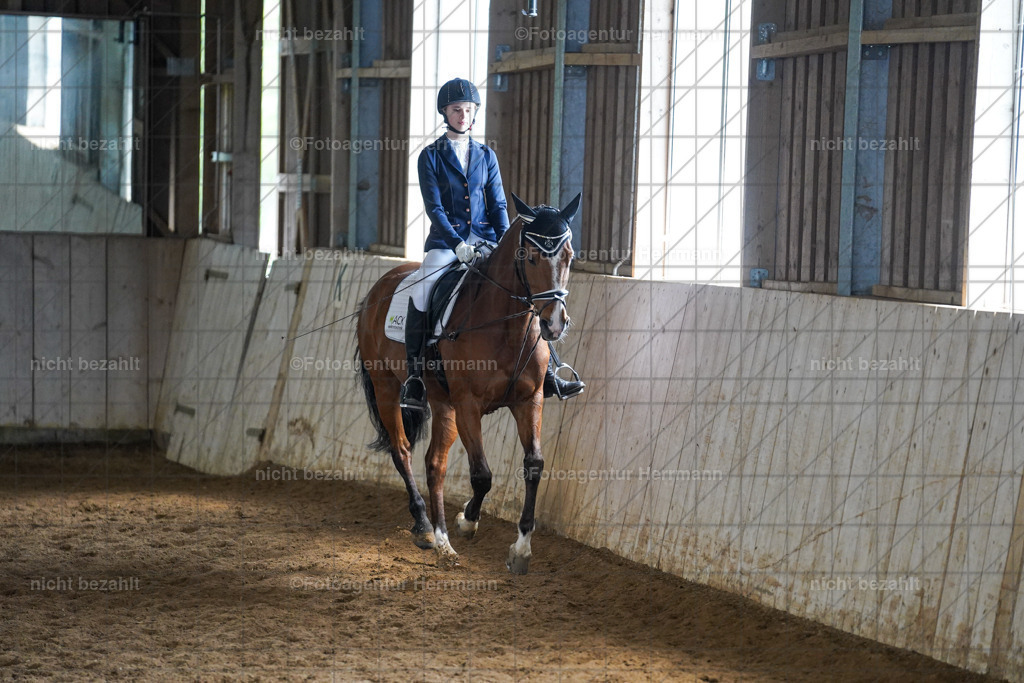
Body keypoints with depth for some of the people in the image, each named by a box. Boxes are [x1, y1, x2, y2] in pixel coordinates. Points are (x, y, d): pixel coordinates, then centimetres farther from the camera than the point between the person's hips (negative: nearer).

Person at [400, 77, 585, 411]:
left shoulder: (486, 156, 13)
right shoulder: (431, 156, 2)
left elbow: (497, 204, 9)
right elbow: (434, 207, -7)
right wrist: (458, 244, -21)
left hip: (485, 237, 3)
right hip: (445, 240, -3)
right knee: (420, 295, -29)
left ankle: (548, 374, -10)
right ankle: (415, 377, -20)